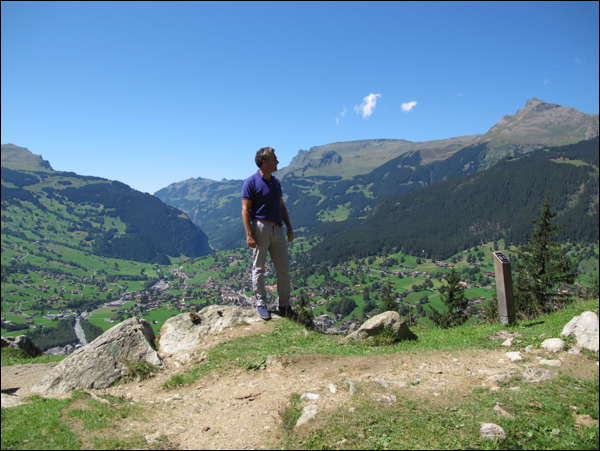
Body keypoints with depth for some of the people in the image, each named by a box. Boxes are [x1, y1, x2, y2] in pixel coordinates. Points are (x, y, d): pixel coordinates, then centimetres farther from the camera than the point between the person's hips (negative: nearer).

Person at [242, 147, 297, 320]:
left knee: (284, 269, 7)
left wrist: (289, 227, 15)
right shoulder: (251, 182, -7)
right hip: (260, 227, -7)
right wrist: (249, 234, -18)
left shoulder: (276, 182, 15)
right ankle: (261, 304, 14)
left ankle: (284, 306, 17)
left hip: (277, 229, 7)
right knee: (259, 268, 3)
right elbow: (245, 210, -11)